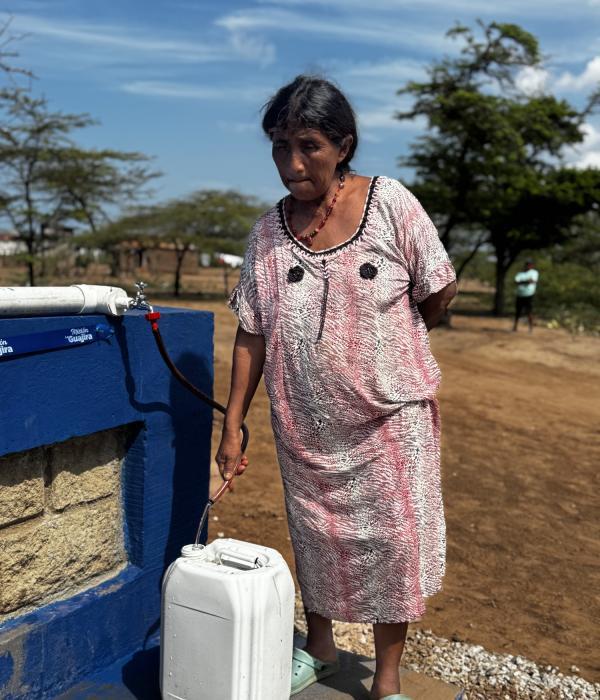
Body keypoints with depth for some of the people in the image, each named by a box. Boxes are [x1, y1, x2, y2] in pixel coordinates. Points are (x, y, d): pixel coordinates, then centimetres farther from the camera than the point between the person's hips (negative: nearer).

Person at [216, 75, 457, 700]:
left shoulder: (389, 203, -11)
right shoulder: (268, 232, -3)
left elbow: (439, 294, -3)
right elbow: (252, 336, -2)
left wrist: (385, 344, 8)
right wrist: (232, 426, -4)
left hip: (389, 415, -2)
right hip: (305, 421, 3)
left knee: (392, 540, 5)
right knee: (314, 534, 16)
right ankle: (318, 648, 40)